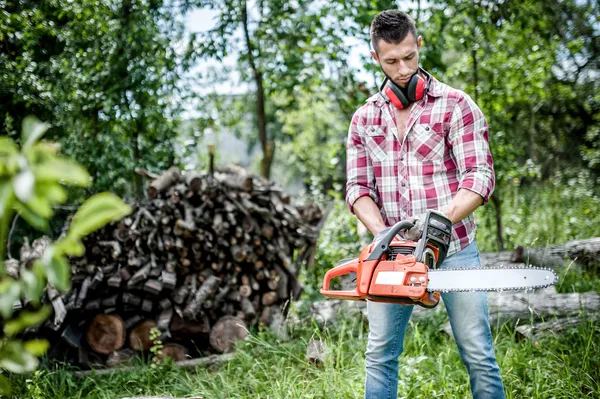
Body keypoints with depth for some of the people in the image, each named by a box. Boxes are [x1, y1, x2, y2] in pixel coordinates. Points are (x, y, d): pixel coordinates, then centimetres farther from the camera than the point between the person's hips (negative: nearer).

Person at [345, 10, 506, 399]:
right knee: (380, 356, 10)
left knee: (479, 356, 2)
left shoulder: (456, 105, -3)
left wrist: (442, 217, -26)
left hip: (453, 247, -3)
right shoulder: (364, 118, 9)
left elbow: (480, 175, -9)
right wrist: (381, 232, -14)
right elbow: (358, 187, 4)